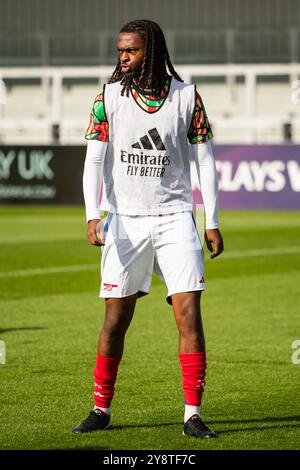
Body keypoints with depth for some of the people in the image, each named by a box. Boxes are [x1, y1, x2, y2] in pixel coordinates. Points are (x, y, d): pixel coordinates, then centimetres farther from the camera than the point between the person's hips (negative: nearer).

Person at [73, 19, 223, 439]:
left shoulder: (186, 96, 0)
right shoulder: (110, 97, 0)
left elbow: (205, 160, 6)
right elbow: (94, 160, -3)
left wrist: (212, 222, 2)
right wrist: (93, 215, -16)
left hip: (175, 218, 0)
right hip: (125, 219, 0)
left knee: (189, 312, -9)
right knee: (116, 317, 1)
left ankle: (193, 415, -5)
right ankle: (101, 410, 14)